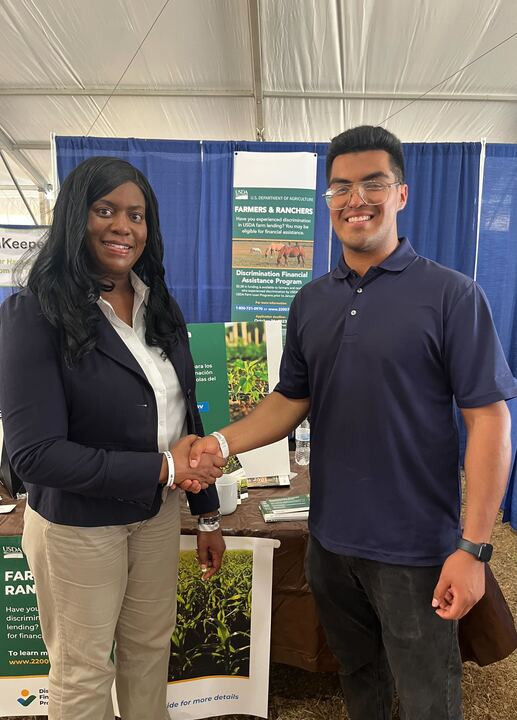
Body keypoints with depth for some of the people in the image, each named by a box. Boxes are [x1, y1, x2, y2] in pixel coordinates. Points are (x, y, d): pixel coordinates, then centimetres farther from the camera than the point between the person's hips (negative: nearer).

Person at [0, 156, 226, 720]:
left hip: (159, 514, 5)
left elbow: (185, 416, 5)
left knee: (150, 651, 22)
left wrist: (207, 514, 9)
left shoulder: (159, 307, 0)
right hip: (77, 526, -5)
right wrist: (162, 468, -21)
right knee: (83, 673, 16)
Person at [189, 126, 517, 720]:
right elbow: (290, 400, 7)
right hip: (330, 538, 5)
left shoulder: (451, 295, -12)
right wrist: (224, 442, -10)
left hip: (415, 549, -4)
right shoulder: (310, 302, 4)